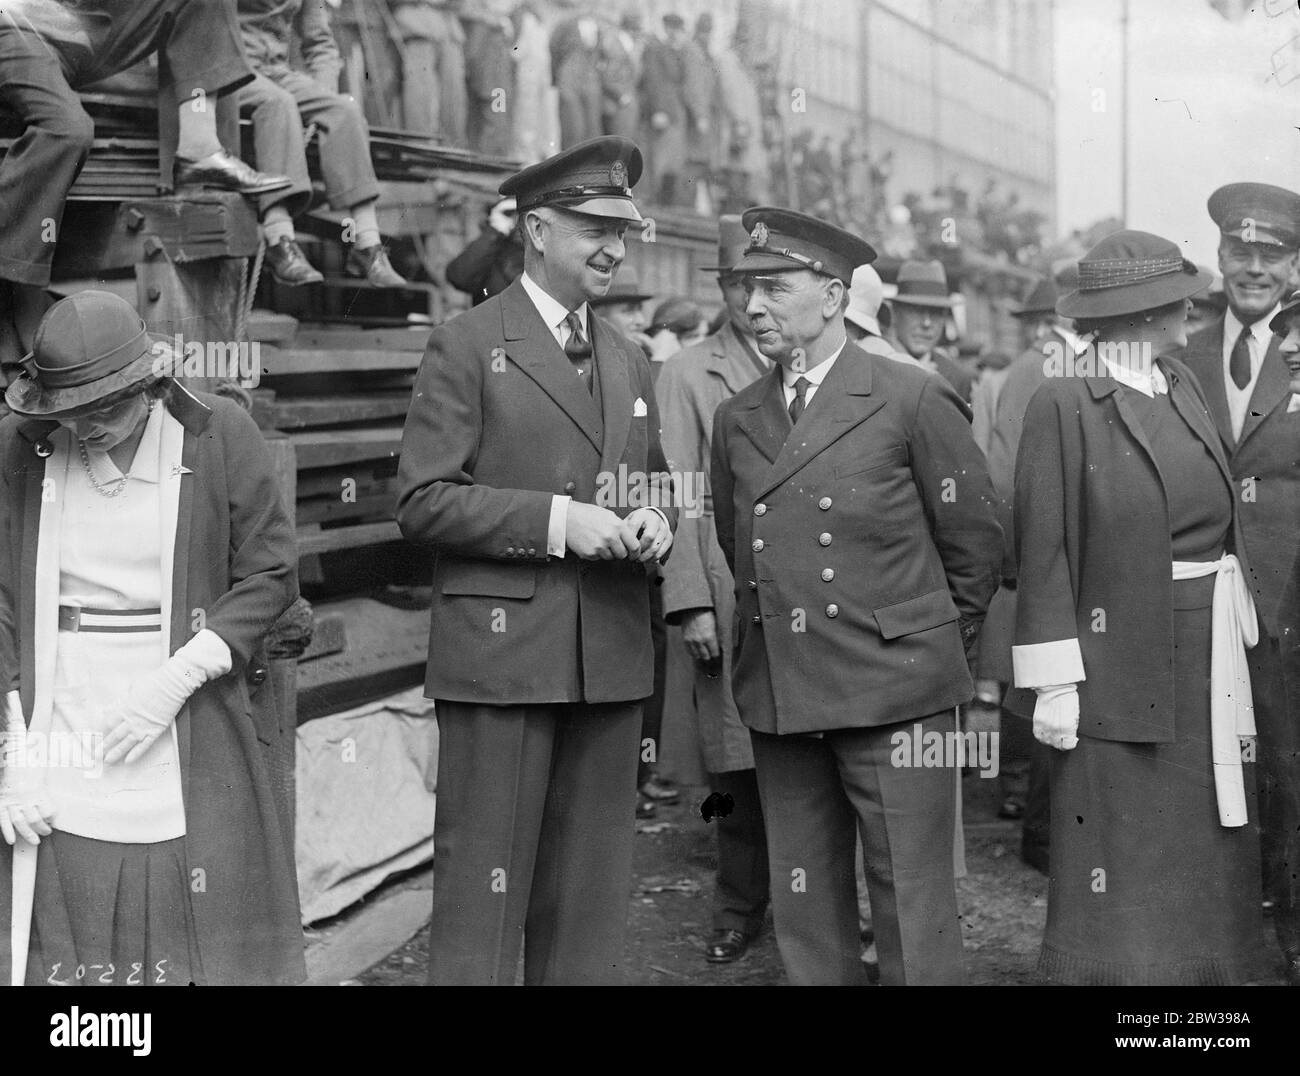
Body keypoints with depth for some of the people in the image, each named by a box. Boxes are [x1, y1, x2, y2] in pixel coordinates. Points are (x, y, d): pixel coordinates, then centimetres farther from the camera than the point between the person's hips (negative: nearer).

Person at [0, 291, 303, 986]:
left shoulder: (220, 434, -3)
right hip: (59, 738, 1)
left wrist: (176, 680, -12)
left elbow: (271, 575, 0)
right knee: (63, 947, 1)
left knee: (212, 942, 1)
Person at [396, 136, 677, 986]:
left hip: (612, 659, 6)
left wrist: (655, 521, 1)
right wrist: (557, 520, -17)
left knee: (591, 893, 11)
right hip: (502, 653, -6)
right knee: (485, 887, -3)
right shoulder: (466, 348, -3)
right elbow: (422, 501, -9)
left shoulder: (630, 360, 17)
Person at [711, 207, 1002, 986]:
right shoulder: (738, 420, 11)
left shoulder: (914, 401, -4)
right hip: (778, 699, 5)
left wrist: (937, 646, 8)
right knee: (805, 906, 12)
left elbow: (976, 542, 2)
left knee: (912, 904, 0)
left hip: (895, 696, -5)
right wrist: (774, 627, 13)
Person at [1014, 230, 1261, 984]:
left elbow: (1217, 520, 11)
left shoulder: (1184, 386, 9)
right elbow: (1044, 551, -11)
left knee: (1204, 857, 14)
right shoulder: (1063, 405, -11)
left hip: (1210, 661, 7)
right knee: (1120, 871, 0)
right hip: (1121, 665, -7)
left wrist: (1235, 649, 7)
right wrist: (1054, 681, -14)